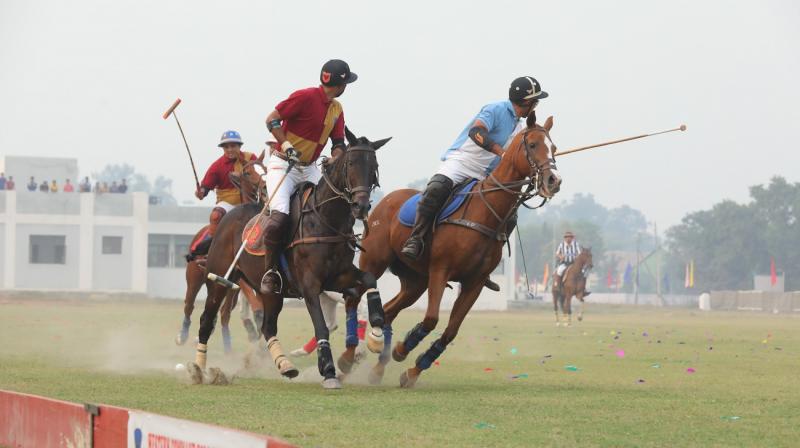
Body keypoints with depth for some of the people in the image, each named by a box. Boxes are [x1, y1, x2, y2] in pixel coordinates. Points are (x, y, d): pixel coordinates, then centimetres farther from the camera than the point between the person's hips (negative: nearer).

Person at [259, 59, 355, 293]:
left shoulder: (337, 109, 9)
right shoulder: (306, 97, -14)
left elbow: (338, 143, 6)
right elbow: (272, 119, -15)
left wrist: (335, 160, -15)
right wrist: (286, 144, -25)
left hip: (309, 168, 8)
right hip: (283, 164, -8)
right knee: (279, 217, -23)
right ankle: (271, 271, -13)